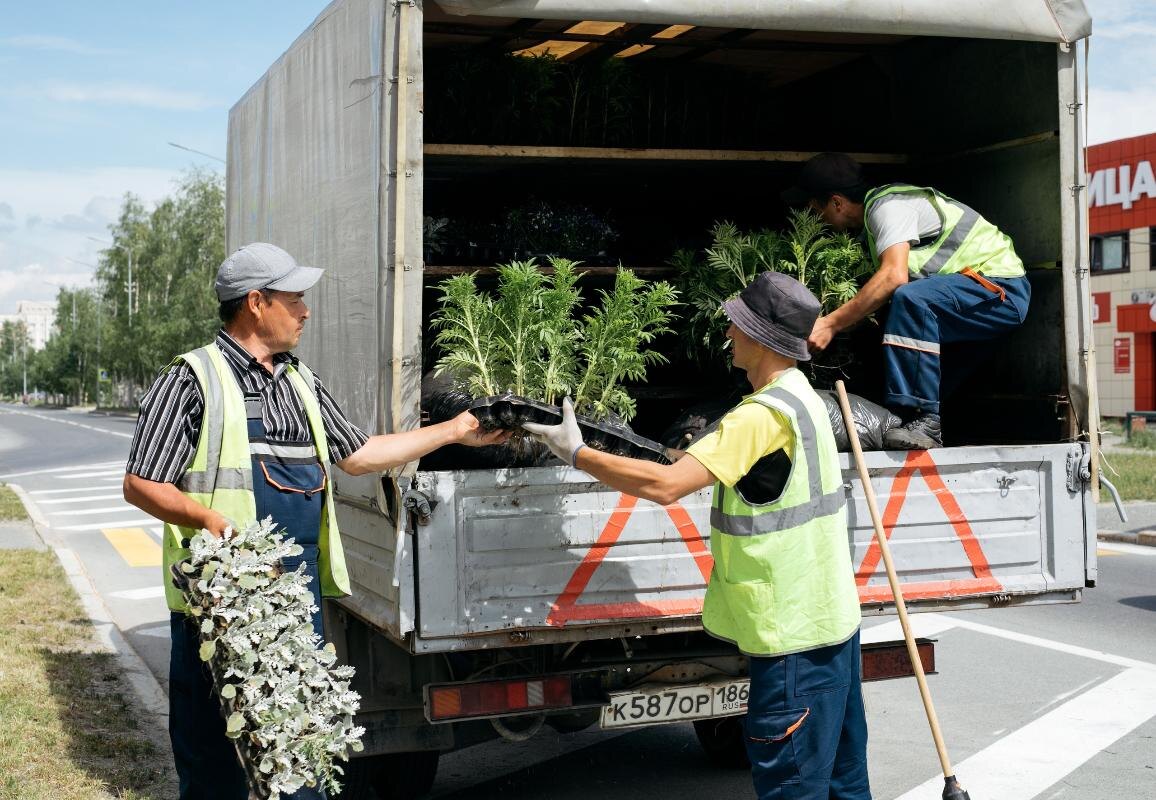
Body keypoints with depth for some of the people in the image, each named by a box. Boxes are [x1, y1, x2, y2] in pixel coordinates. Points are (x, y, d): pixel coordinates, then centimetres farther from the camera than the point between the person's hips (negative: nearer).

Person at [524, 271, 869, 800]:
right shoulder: (802, 397, 11)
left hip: (794, 632, -10)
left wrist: (577, 453, -20)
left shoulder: (763, 414, -23)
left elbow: (666, 484, -29)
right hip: (830, 618, 10)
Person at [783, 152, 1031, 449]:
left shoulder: (887, 206, -16)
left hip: (1001, 290, -11)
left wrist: (830, 324, -31)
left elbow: (894, 276, -31)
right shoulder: (879, 206, 15)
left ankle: (925, 421, -33)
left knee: (911, 298, -33)